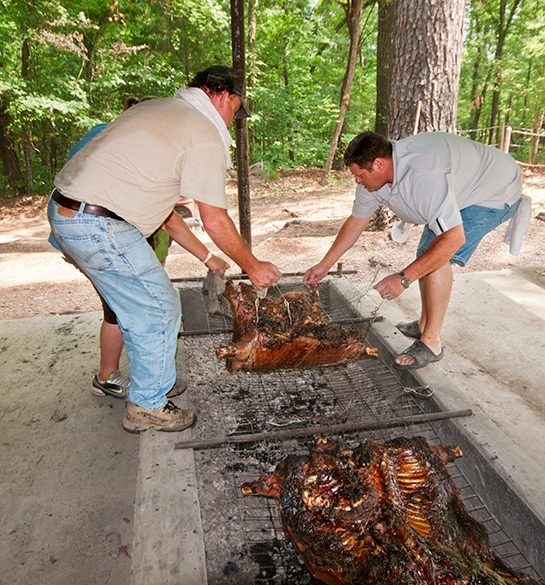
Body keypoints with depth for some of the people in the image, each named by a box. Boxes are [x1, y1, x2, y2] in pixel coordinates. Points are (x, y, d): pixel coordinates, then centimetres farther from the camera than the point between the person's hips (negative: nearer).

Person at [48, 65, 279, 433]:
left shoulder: (157, 109, 21)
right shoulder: (205, 136, -9)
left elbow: (161, 207, 21)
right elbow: (215, 222, -7)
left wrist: (206, 257, 25)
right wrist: (253, 267, 8)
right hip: (101, 227, -10)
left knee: (137, 303, 21)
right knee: (159, 310, 4)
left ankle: (152, 380, 38)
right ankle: (147, 407, 20)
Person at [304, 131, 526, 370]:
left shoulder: (423, 175, -41)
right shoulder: (373, 175, -13)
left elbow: (453, 238, -42)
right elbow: (356, 221, 1)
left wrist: (404, 279, -40)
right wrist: (324, 265, 3)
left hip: (497, 192, -9)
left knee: (439, 256, -24)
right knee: (426, 256, 9)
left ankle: (431, 343, -15)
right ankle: (424, 324, 27)